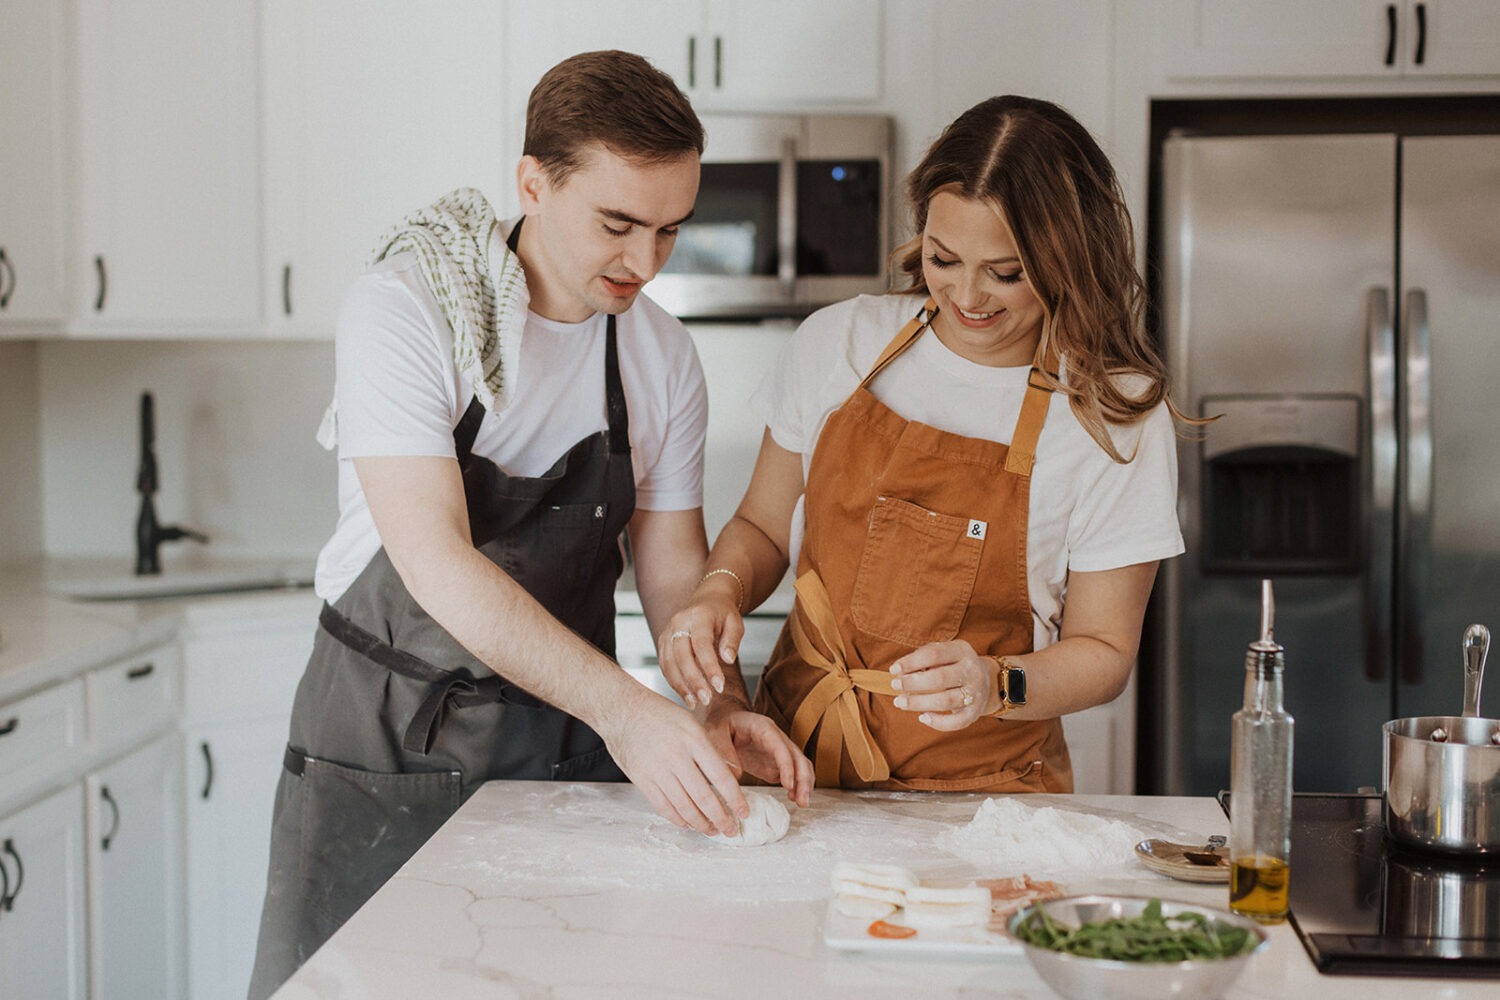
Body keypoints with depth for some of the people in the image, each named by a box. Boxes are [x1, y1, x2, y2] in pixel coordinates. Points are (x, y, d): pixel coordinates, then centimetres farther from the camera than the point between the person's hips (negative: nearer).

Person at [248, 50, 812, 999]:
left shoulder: (663, 357, -1)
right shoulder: (403, 310, -17)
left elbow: (672, 566, 5)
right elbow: (436, 564, -26)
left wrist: (718, 711, -14)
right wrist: (622, 707, -34)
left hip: (564, 741, 4)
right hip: (384, 740, -3)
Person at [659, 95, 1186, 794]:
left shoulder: (1117, 415, -6)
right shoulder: (838, 341, 2)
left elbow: (1103, 652, 0)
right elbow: (763, 528, 14)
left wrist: (995, 684, -19)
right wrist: (722, 590, -7)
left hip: (979, 784, -2)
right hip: (797, 756, 3)